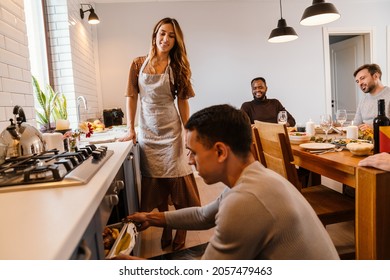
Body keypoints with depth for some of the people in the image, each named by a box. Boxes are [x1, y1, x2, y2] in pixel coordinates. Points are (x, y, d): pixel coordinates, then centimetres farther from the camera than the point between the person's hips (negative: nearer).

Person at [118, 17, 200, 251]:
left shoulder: (177, 66, 1)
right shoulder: (139, 64, 4)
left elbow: (183, 102, -2)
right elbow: (132, 97, 4)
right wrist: (131, 129, -2)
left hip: (171, 131, -1)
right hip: (147, 132, 2)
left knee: (178, 182, 2)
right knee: (156, 184, 9)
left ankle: (181, 231, 18)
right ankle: (166, 228, 26)